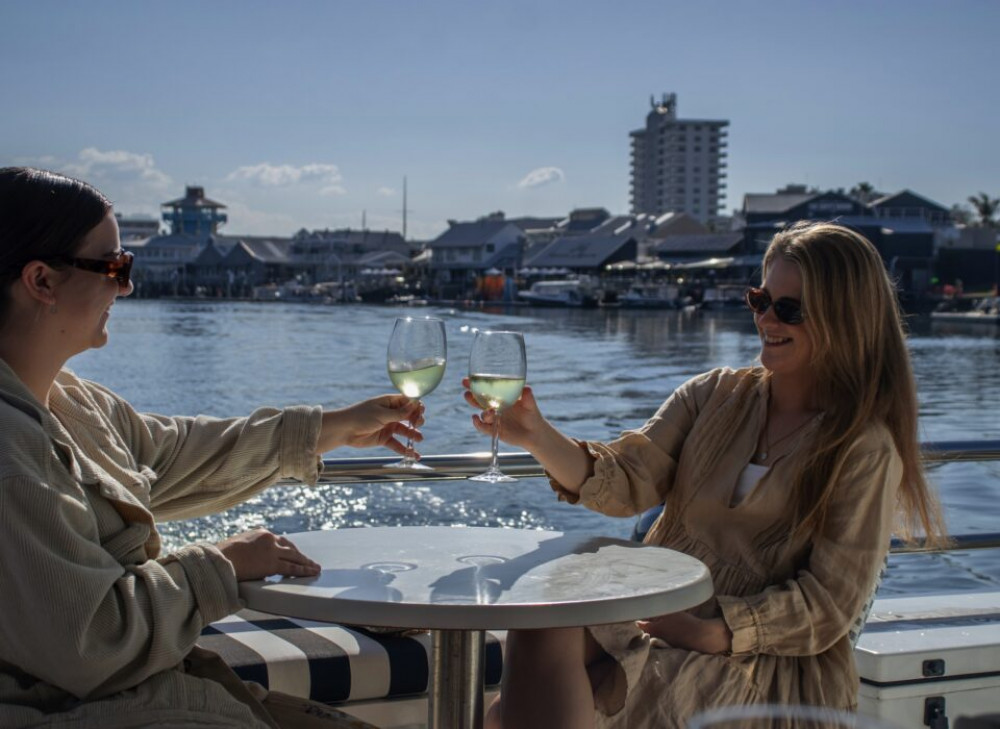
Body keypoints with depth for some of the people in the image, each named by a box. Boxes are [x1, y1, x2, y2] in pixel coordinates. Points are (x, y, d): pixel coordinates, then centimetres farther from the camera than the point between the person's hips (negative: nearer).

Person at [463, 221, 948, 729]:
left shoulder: (866, 449, -3)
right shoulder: (713, 395, 11)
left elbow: (827, 604, -6)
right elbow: (627, 484, -2)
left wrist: (713, 633, -18)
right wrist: (538, 437, -20)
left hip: (768, 663, -4)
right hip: (658, 618, 5)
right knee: (542, 619, -29)